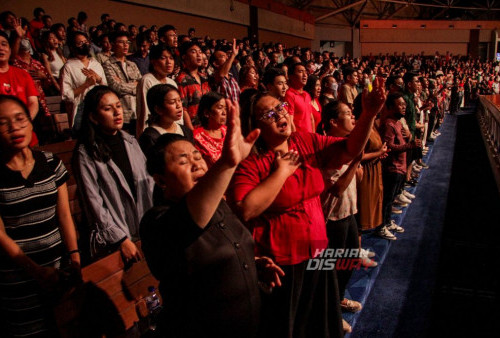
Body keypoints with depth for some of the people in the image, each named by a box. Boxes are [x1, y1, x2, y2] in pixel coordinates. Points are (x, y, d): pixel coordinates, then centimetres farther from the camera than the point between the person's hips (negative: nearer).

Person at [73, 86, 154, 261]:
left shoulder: (130, 142, 7)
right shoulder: (85, 154, -10)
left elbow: (149, 182, 8)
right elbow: (93, 203, -12)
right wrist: (121, 240, -15)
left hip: (146, 230, 5)